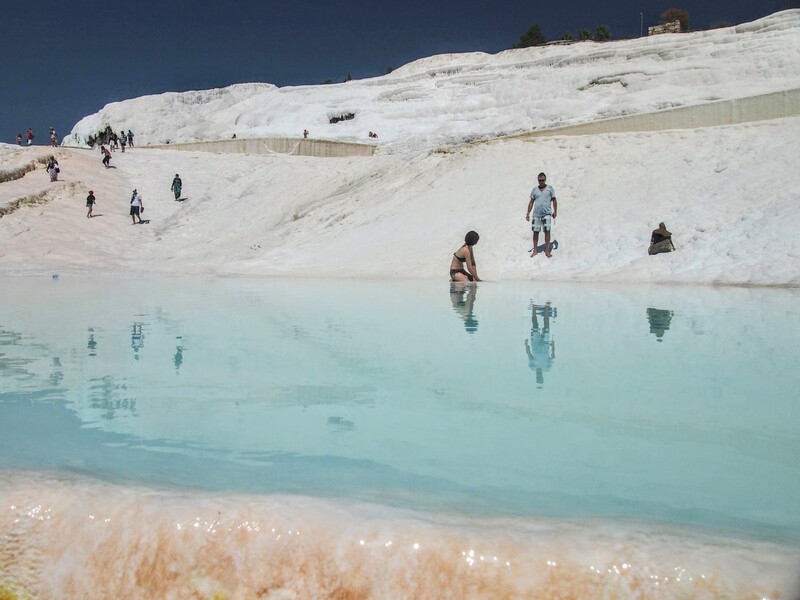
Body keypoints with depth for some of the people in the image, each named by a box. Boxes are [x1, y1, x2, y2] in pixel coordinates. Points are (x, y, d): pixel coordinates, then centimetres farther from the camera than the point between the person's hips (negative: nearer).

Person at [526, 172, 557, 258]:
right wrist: (528, 213, 7)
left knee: (547, 231, -6)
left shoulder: (550, 188, 6)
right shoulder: (534, 189, 11)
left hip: (547, 214, -2)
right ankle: (535, 250, 14)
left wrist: (555, 211, -2)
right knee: (535, 232, 4)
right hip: (536, 214, 2)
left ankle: (547, 251, 0)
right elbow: (531, 202, 13)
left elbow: (554, 200, 7)